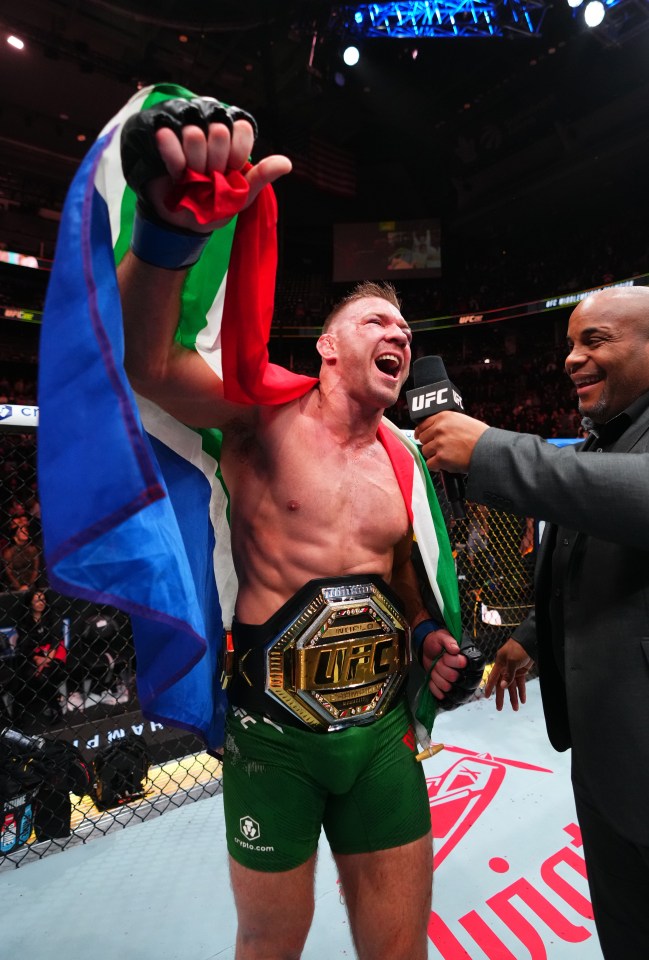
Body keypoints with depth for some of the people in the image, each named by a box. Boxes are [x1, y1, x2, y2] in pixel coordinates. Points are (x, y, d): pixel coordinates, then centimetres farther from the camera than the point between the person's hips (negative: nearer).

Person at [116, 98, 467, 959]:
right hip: (273, 731, -3)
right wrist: (171, 229, -42)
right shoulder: (267, 412, -9)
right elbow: (148, 362, -26)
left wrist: (427, 630, 0)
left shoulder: (404, 460, 4)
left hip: (382, 727, 4)